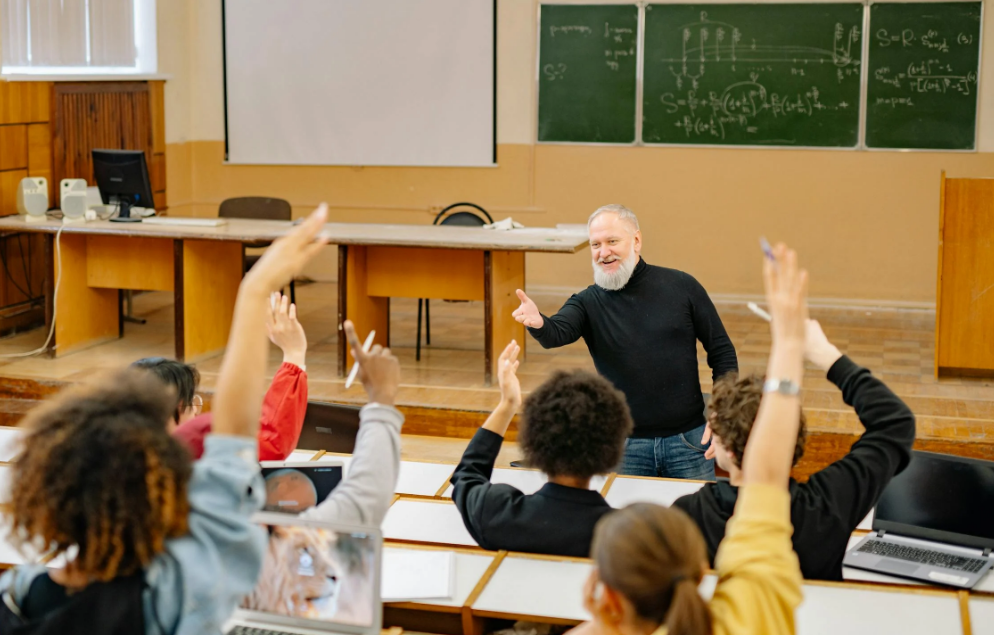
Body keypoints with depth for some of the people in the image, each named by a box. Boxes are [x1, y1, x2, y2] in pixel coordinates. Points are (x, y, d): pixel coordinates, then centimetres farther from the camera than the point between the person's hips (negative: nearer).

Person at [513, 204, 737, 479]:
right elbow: (557, 333, -22)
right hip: (625, 446, 0)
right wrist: (538, 323, -46)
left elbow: (722, 351, 4)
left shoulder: (682, 287, 0)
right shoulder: (588, 302, -2)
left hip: (688, 439, 0)